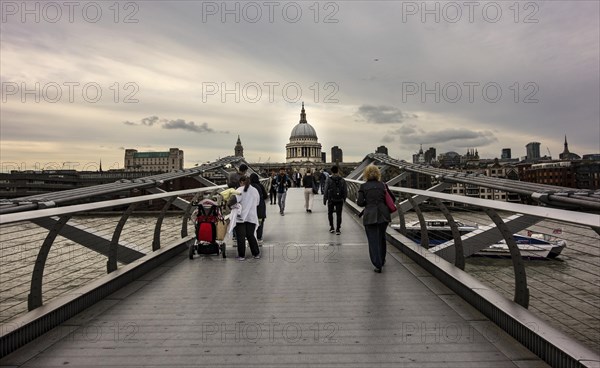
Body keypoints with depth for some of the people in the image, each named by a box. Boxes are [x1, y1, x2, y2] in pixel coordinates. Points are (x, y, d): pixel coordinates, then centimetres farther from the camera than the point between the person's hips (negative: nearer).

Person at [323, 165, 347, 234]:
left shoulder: (329, 180, -8)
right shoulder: (342, 180, -1)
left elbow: (326, 191, -7)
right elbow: (345, 191, 3)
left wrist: (324, 200, 2)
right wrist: (344, 199, 16)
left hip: (331, 200, -1)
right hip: (339, 200, 1)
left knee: (330, 213, 18)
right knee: (338, 214, 7)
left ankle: (331, 227, 16)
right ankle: (337, 229, 6)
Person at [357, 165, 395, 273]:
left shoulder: (363, 187, -2)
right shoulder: (382, 185, 4)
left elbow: (360, 202, -6)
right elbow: (392, 199, 7)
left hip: (370, 216, -3)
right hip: (383, 214, 3)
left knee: (373, 240, 3)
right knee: (381, 238, 21)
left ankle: (378, 265, -2)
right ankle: (382, 261, 35)